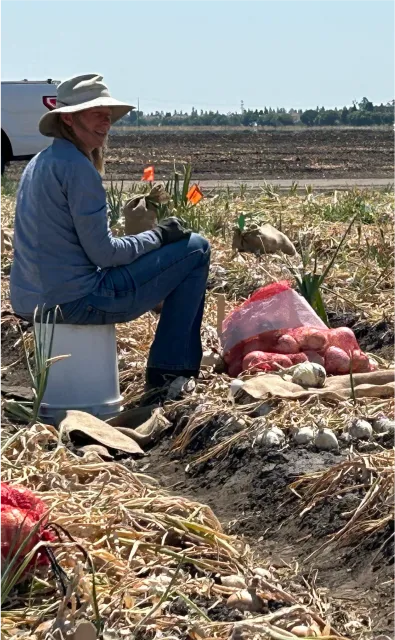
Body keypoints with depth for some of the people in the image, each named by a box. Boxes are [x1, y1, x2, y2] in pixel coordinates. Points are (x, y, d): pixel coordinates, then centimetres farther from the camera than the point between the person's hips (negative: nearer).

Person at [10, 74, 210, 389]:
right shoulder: (77, 166, -16)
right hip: (76, 301, -10)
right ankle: (171, 372, 3)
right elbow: (103, 253, -17)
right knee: (196, 249, 0)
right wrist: (157, 236, -2)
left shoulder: (40, 163, 14)